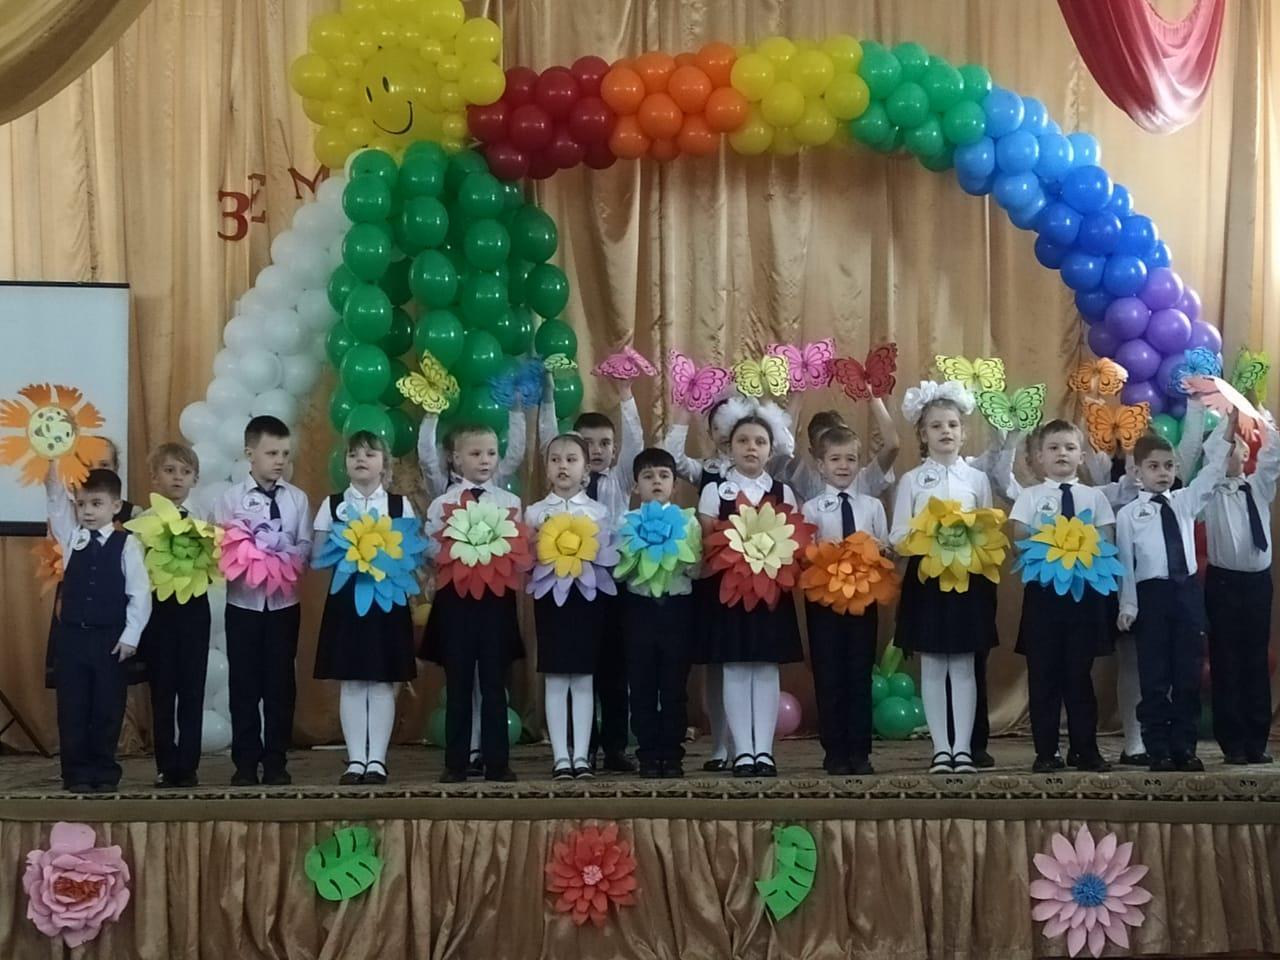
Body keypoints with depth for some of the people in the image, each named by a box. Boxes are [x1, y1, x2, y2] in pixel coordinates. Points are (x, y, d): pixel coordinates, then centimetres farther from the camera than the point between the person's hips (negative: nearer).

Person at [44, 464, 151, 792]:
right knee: (72, 708, 5)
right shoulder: (71, 537, 4)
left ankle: (105, 773, 16)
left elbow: (140, 592, -6)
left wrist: (131, 635, -10)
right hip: (72, 634, 3)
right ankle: (77, 774, 14)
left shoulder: (127, 544, -5)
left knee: (107, 708, 5)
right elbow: (55, 499, -5)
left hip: (111, 637, -2)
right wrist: (53, 459, -17)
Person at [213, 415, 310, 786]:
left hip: (284, 602, 2)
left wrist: (283, 553, -20)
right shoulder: (231, 498, -3)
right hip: (243, 602, -1)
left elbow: (305, 547, -2)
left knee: (280, 682, 6)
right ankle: (246, 761, 13)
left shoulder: (297, 498, 3)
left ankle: (276, 760, 15)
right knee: (244, 683, 4)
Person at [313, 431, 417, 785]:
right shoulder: (332, 504, 5)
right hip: (346, 599, 1)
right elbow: (317, 555, 1)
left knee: (382, 682, 1)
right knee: (350, 683, 2)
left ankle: (377, 759, 7)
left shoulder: (400, 505, 4)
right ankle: (356, 759, 8)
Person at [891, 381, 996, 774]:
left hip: (968, 577, 1)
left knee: (963, 667, 3)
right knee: (932, 667, 3)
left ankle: (963, 747, 7)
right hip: (926, 577, 0)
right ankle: (941, 748, 8)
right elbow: (898, 535, -3)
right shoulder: (911, 480, 2)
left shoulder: (977, 478, 6)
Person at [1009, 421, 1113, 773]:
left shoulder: (1094, 496, 6)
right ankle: (1046, 752, 9)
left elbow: (1107, 543, 2)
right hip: (1043, 589, -1)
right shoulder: (1030, 496, 4)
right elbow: (1020, 542, -3)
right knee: (1043, 672, 2)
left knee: (1079, 671, 6)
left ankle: (1085, 749, 14)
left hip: (1085, 589, 1)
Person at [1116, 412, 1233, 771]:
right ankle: (1158, 751, 7)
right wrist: (1127, 606, -8)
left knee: (1189, 674, 5)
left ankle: (1184, 747, 13)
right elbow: (1125, 562, -3)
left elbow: (1212, 473, 0)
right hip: (1152, 594, -3)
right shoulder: (1128, 514, 0)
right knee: (1154, 677, 1)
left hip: (1188, 591, 4)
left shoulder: (1185, 501, 10)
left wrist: (1226, 431, -10)